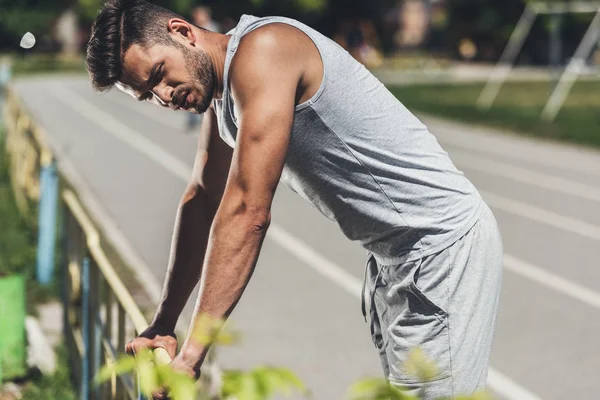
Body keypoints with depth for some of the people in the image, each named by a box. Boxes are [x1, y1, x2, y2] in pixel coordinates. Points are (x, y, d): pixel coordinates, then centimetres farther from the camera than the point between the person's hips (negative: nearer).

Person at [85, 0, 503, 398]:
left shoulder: (261, 50, -23)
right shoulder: (221, 93, 9)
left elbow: (248, 212, -28)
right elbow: (202, 200, 18)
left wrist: (191, 356, -27)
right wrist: (163, 324, 15)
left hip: (443, 243, -10)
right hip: (391, 251, 10)